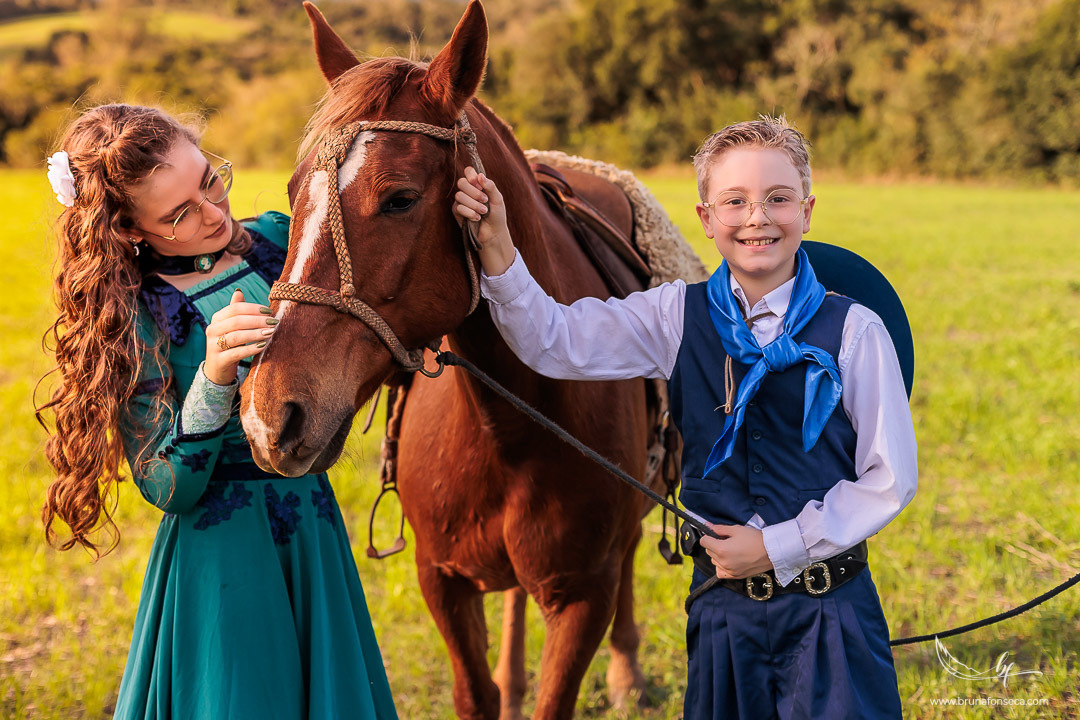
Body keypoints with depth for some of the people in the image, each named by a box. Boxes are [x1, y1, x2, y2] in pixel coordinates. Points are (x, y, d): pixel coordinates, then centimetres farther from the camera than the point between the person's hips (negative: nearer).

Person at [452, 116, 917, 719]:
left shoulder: (854, 330, -8)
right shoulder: (677, 317, 0)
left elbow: (891, 479, -6)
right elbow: (554, 343, -2)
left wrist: (778, 546, -11)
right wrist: (496, 245, -15)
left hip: (829, 612, -2)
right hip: (722, 607, 2)